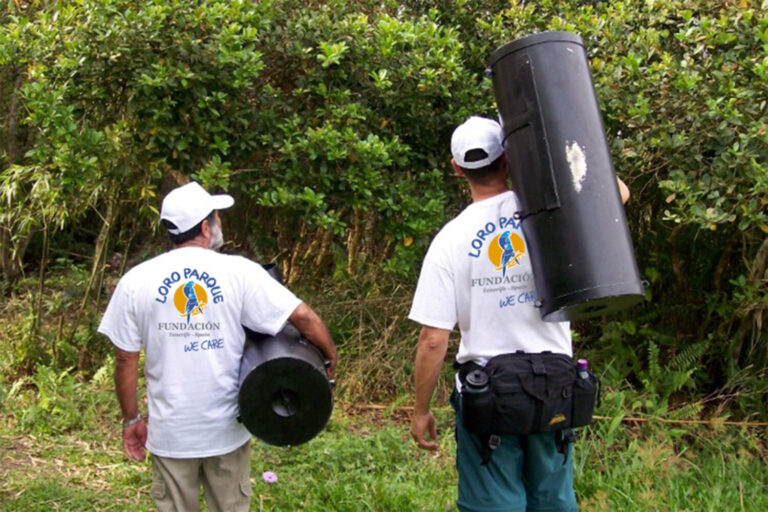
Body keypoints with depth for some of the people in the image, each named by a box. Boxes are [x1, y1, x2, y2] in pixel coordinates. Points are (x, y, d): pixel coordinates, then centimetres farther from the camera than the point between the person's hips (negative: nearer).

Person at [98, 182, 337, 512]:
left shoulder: (136, 281, -5)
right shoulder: (239, 273, -9)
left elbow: (126, 360, -1)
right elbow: (303, 316, -11)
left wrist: (131, 419, 10)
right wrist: (330, 356, 6)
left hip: (171, 432, 1)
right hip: (227, 427, -1)